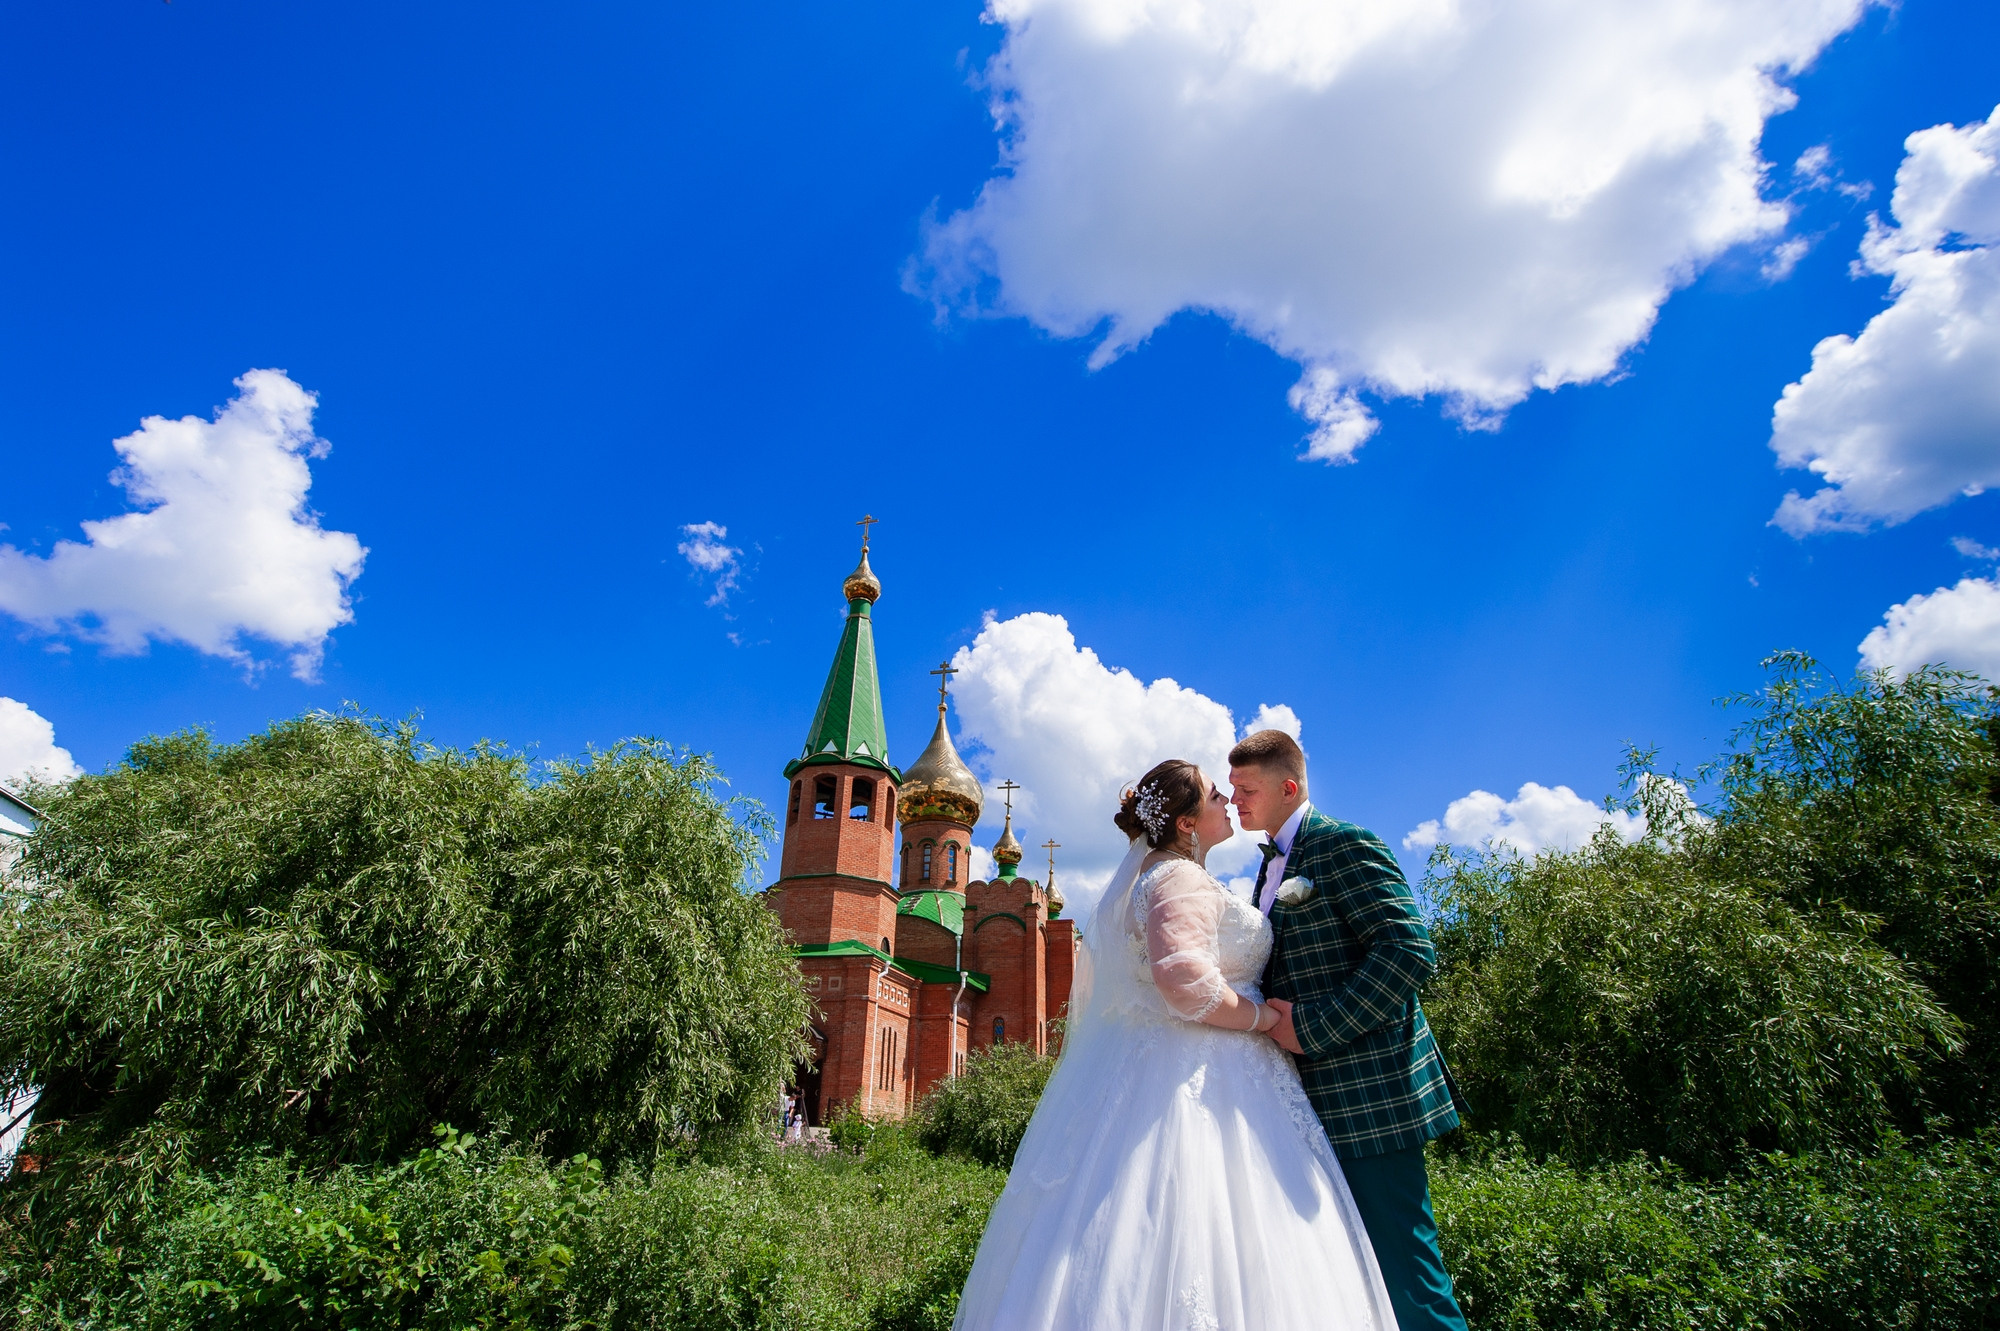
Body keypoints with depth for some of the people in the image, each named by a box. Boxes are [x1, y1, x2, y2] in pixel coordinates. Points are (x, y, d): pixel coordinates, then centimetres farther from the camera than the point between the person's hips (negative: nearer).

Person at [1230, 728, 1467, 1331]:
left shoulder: (1344, 845, -12)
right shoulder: (1272, 865, 16)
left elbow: (1410, 951, -23)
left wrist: (1310, 1028, -22)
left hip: (1368, 1096, -9)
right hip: (1316, 1100, 9)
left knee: (1400, 1270, -1)